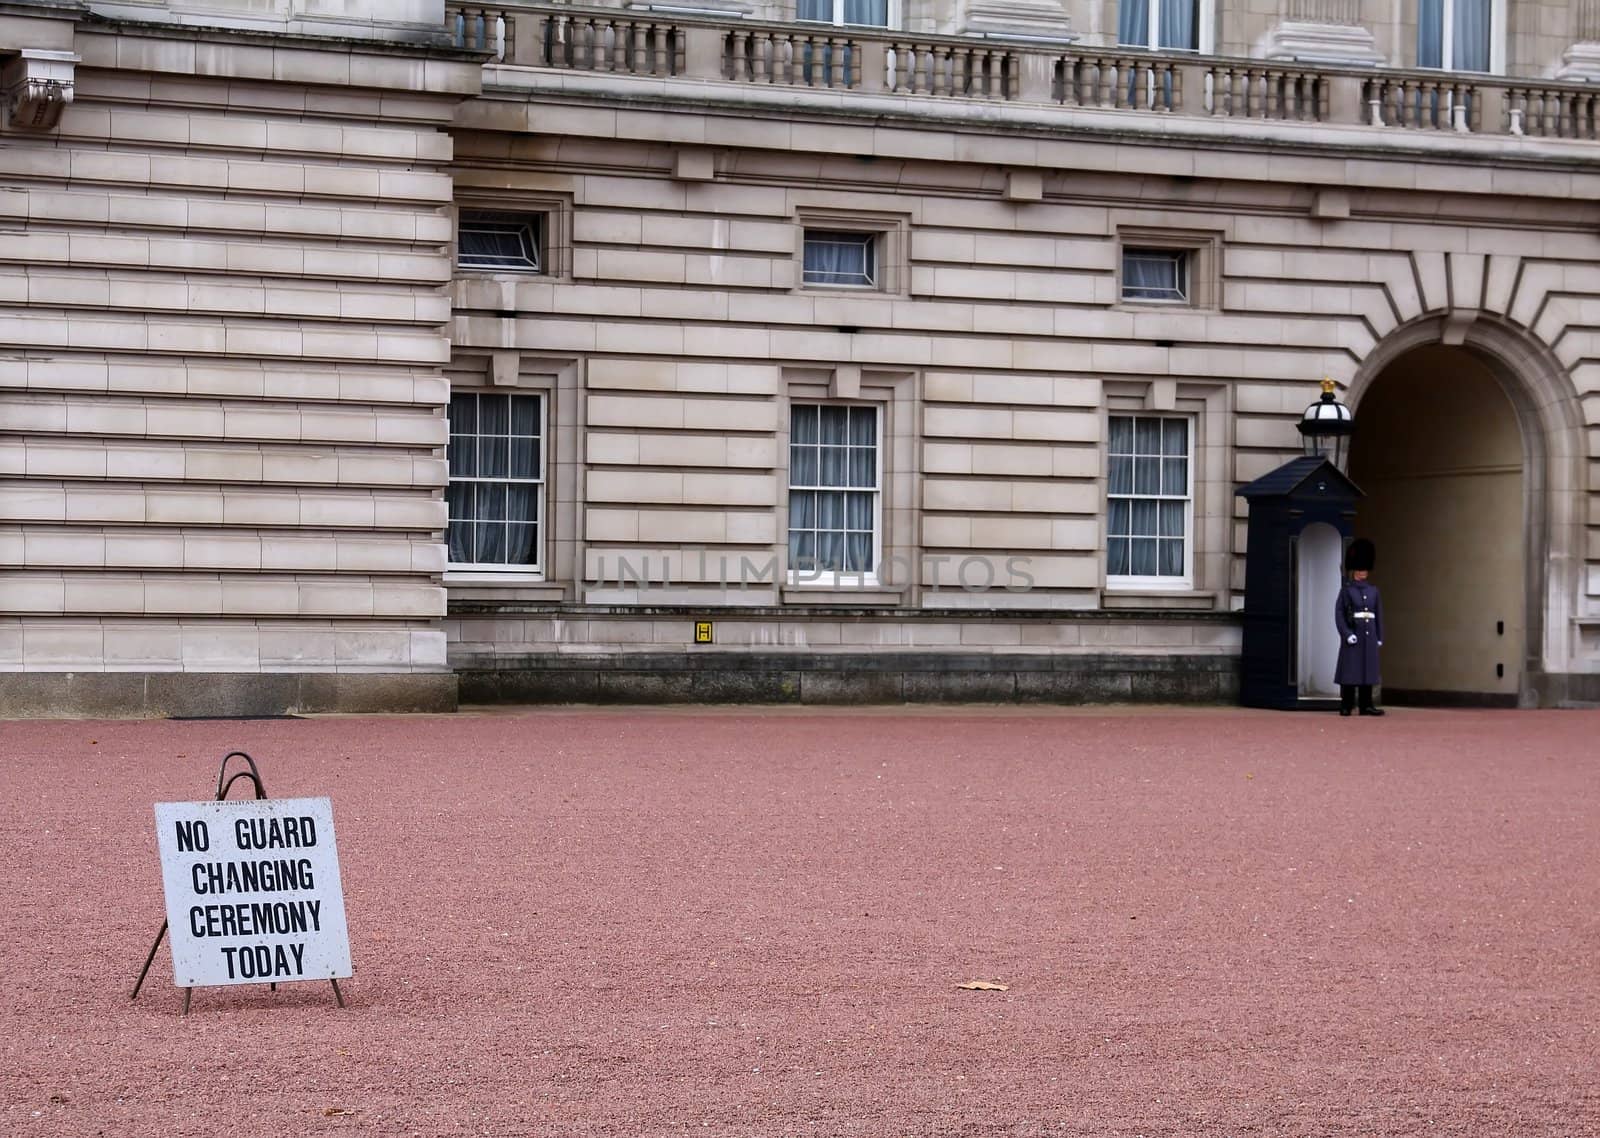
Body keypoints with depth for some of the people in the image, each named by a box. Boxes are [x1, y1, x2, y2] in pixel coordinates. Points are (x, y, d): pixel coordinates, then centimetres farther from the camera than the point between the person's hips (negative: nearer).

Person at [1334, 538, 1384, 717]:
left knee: (1368, 669, 3)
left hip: (1369, 635, 5)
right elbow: (1339, 613, -7)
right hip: (1353, 634, -4)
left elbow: (1379, 614, 14)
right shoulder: (1346, 590, -1)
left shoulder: (1373, 590, 12)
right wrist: (1347, 634, -16)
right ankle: (1346, 706, -1)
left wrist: (1380, 637, 8)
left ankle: (1366, 705, 5)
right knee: (1349, 669, -4)